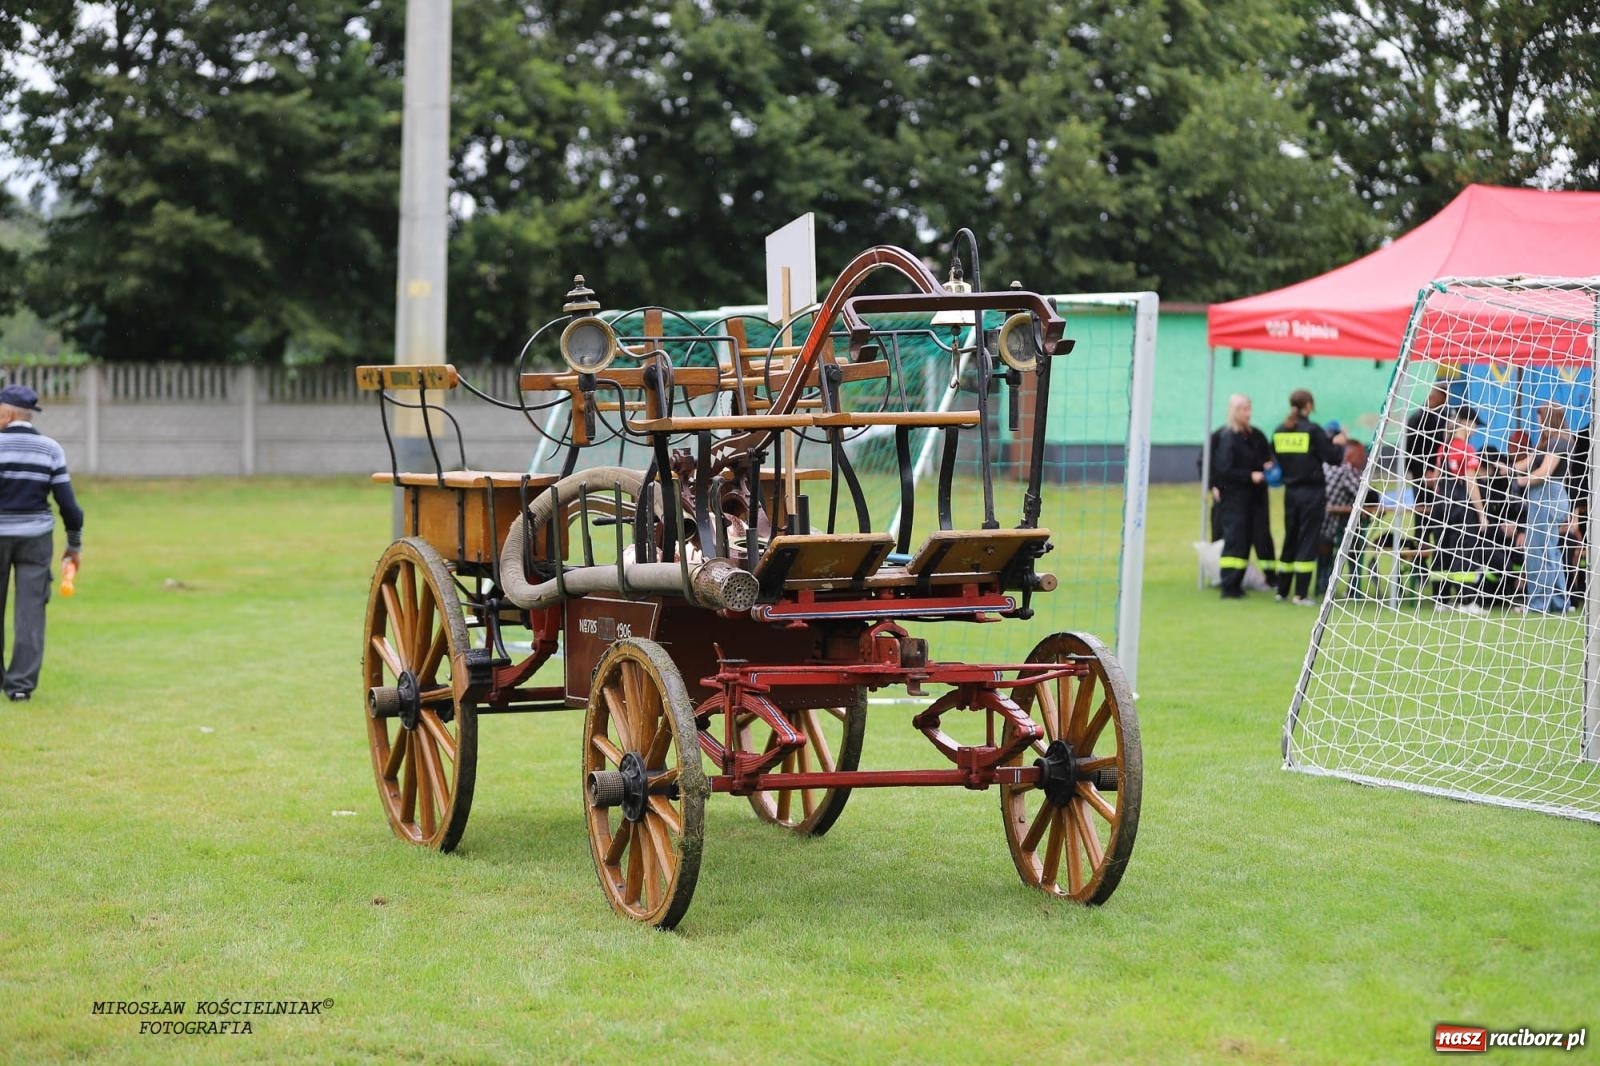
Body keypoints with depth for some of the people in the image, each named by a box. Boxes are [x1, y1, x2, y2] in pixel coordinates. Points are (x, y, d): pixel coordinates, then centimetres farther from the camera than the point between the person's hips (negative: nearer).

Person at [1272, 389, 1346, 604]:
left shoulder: (1280, 432, 2)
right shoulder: (1313, 430, -12)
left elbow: (1276, 457, 8)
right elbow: (1333, 457, -9)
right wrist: (1338, 444, 10)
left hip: (1290, 492, 5)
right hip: (1312, 492, -5)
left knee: (1290, 538, 15)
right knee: (1308, 540, -1)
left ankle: (1282, 590, 18)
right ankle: (1301, 594, -5)